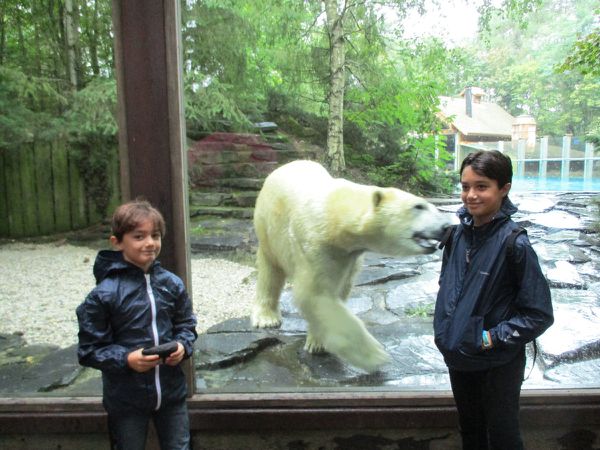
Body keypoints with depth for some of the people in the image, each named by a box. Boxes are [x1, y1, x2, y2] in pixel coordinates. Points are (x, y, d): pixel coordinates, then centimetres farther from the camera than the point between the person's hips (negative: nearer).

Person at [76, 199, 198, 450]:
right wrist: (126, 359, -23)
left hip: (172, 391, 3)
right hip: (126, 399, -3)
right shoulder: (103, 295, -15)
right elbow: (89, 350, -10)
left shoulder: (172, 284, -4)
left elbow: (186, 324, 8)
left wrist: (183, 346, -12)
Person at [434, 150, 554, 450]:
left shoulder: (514, 243, -20)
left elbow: (539, 314, -15)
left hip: (498, 365, -5)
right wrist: (444, 329, 4)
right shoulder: (459, 232, -3)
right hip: (457, 357, 5)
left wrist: (494, 338, -19)